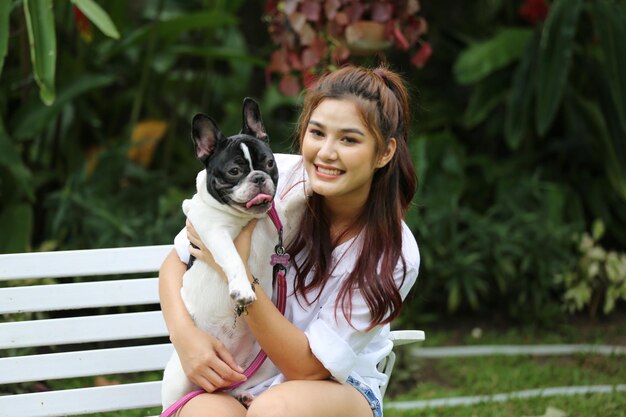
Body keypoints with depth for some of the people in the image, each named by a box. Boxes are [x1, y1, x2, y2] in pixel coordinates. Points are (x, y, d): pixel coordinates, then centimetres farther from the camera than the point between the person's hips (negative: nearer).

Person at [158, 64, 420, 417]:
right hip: (234, 377, 1)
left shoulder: (394, 256, -16)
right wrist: (185, 334, -20)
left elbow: (307, 367, -18)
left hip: (336, 388, -1)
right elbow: (177, 261, 1)